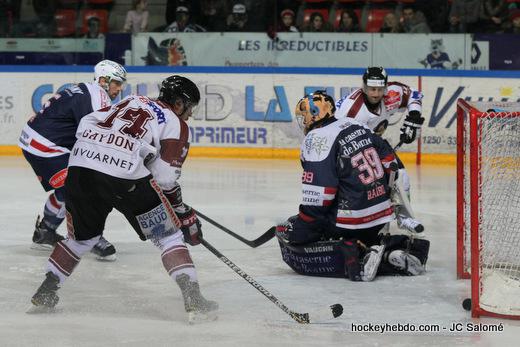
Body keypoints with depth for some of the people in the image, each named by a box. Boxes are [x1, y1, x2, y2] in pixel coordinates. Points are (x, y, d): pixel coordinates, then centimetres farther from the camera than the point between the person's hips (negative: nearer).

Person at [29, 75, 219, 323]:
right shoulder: (176, 124, 12)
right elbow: (165, 179, 5)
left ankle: (46, 291, 25)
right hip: (124, 173, -6)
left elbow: (87, 123, 21)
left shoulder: (131, 101, 30)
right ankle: (193, 299, -5)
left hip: (80, 163, 6)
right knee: (168, 234, 6)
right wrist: (185, 216, 13)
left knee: (82, 236, 27)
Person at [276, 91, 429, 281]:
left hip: (351, 223, -8)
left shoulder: (317, 139, -13)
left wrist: (301, 229, -14)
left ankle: (351, 257, -18)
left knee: (289, 239, -3)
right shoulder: (354, 125, 11)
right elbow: (389, 163, 16)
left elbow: (319, 194, -20)